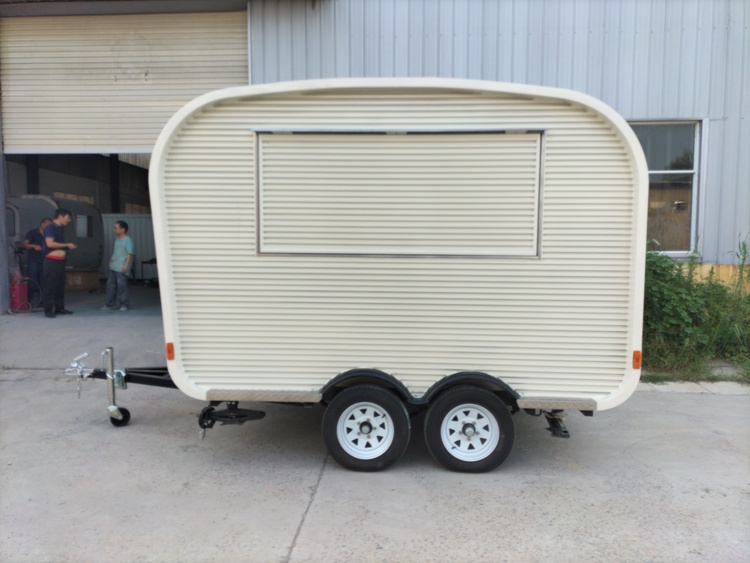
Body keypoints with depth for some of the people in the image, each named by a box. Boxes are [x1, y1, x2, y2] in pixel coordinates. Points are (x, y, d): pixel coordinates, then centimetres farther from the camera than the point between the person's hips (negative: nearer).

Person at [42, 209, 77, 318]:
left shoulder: (60, 229, 18)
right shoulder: (50, 227, -9)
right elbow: (50, 243, -20)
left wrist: (68, 248, 8)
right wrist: (67, 245, -13)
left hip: (60, 261, 9)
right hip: (51, 261, -9)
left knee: (61, 286, 11)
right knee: (50, 286, -5)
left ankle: (59, 308, 18)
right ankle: (48, 310, -1)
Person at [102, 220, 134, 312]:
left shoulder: (127, 240, -9)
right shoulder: (117, 239, 16)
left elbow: (130, 254, -14)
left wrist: (126, 266, -20)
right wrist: (111, 260, 20)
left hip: (121, 268, -9)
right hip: (113, 267, 9)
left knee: (122, 285, -6)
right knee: (111, 284, 10)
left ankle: (124, 305, 4)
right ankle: (111, 304, 20)